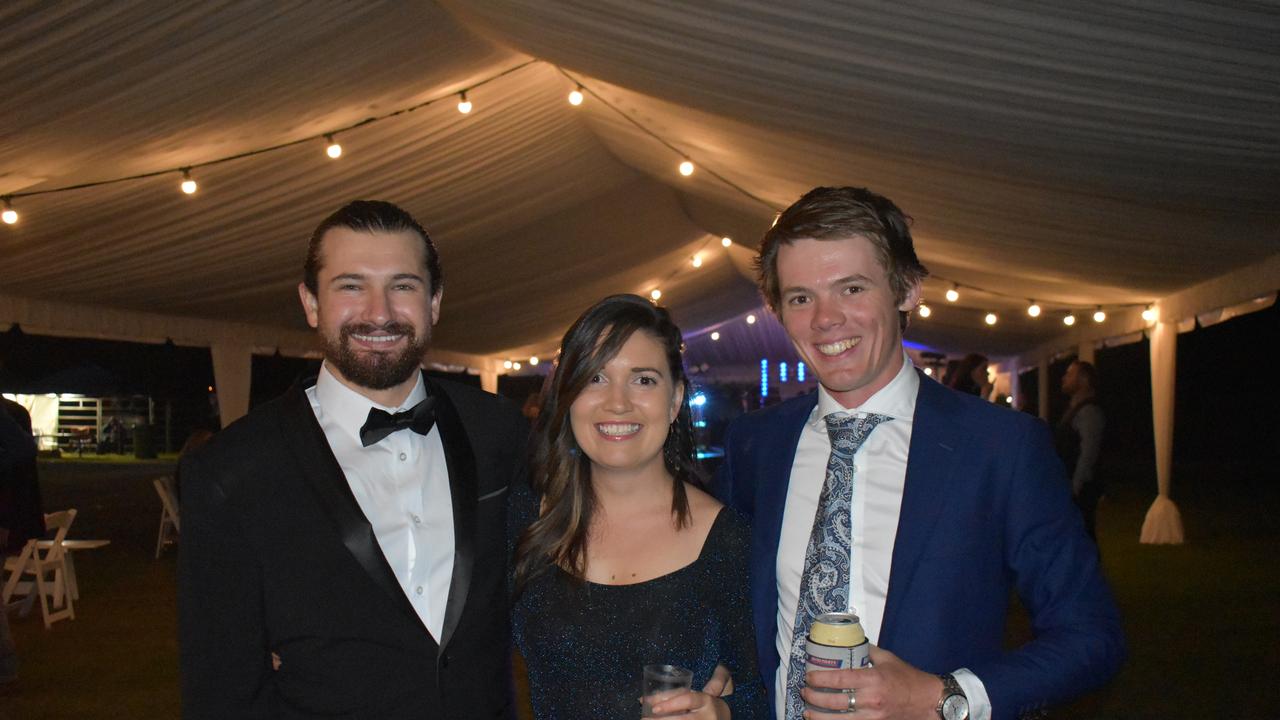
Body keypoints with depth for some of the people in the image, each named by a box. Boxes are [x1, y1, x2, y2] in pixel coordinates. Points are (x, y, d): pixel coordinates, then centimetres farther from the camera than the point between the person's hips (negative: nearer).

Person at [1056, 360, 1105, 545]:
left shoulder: (1089, 411, -14)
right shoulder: (1073, 409, 16)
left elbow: (1088, 453, -20)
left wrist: (1075, 488, -20)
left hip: (1079, 491, -9)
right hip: (1070, 488, 9)